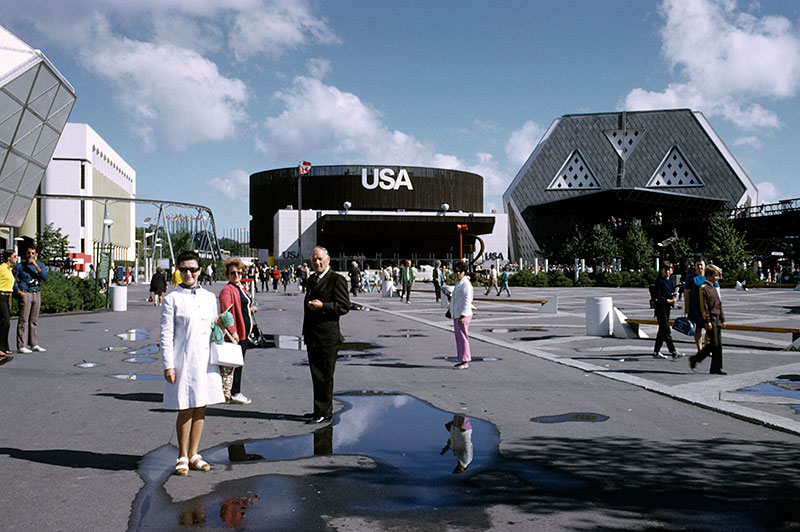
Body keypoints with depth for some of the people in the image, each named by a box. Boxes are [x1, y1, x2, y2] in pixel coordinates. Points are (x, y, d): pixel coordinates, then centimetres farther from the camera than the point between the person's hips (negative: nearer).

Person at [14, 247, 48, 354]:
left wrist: (36, 265, -14)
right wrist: (18, 291, -10)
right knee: (23, 320, -6)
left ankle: (34, 345, 15)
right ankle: (21, 346, -4)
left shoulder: (40, 264, 8)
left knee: (34, 320, 9)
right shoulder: (20, 266, -1)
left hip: (37, 294, 4)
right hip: (25, 294, -4)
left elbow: (45, 277, -8)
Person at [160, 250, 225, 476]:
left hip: (205, 360, 5)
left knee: (200, 408, 10)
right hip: (183, 361, -5)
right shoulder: (172, 299, -4)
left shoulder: (209, 297, 11)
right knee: (185, 410, -1)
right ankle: (182, 457, 15)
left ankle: (194, 454, 22)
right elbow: (166, 334, -7)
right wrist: (168, 365, -11)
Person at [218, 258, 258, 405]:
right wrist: (232, 331, -26)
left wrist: (251, 308, 10)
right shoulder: (227, 290, -14)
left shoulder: (241, 288, 16)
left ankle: (235, 392, 24)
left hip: (244, 331, 10)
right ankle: (234, 394, 5)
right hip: (236, 332, -10)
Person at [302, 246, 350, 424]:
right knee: (316, 375, 14)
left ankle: (324, 413, 7)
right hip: (312, 337, 8)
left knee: (325, 377, -1)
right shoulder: (312, 279, 17)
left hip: (327, 337, -8)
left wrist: (322, 306, -23)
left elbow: (344, 306, -13)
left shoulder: (337, 280, -9)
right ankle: (320, 411, 24)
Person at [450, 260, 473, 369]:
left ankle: (465, 361, -6)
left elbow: (467, 300, -19)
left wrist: (462, 315, -23)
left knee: (463, 338, -8)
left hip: (463, 315, -10)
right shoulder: (458, 283, 17)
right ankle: (462, 360, 17)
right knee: (459, 338, 11)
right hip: (456, 315, 10)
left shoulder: (466, 284, -13)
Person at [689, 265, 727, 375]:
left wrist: (722, 320, 20)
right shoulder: (704, 288, -10)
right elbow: (703, 306, -15)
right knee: (713, 344, -11)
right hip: (710, 319, -9)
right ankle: (694, 359, 1)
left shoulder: (714, 288, 18)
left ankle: (716, 368, 9)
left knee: (719, 344, 6)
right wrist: (707, 321, -19)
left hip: (717, 319, 9)